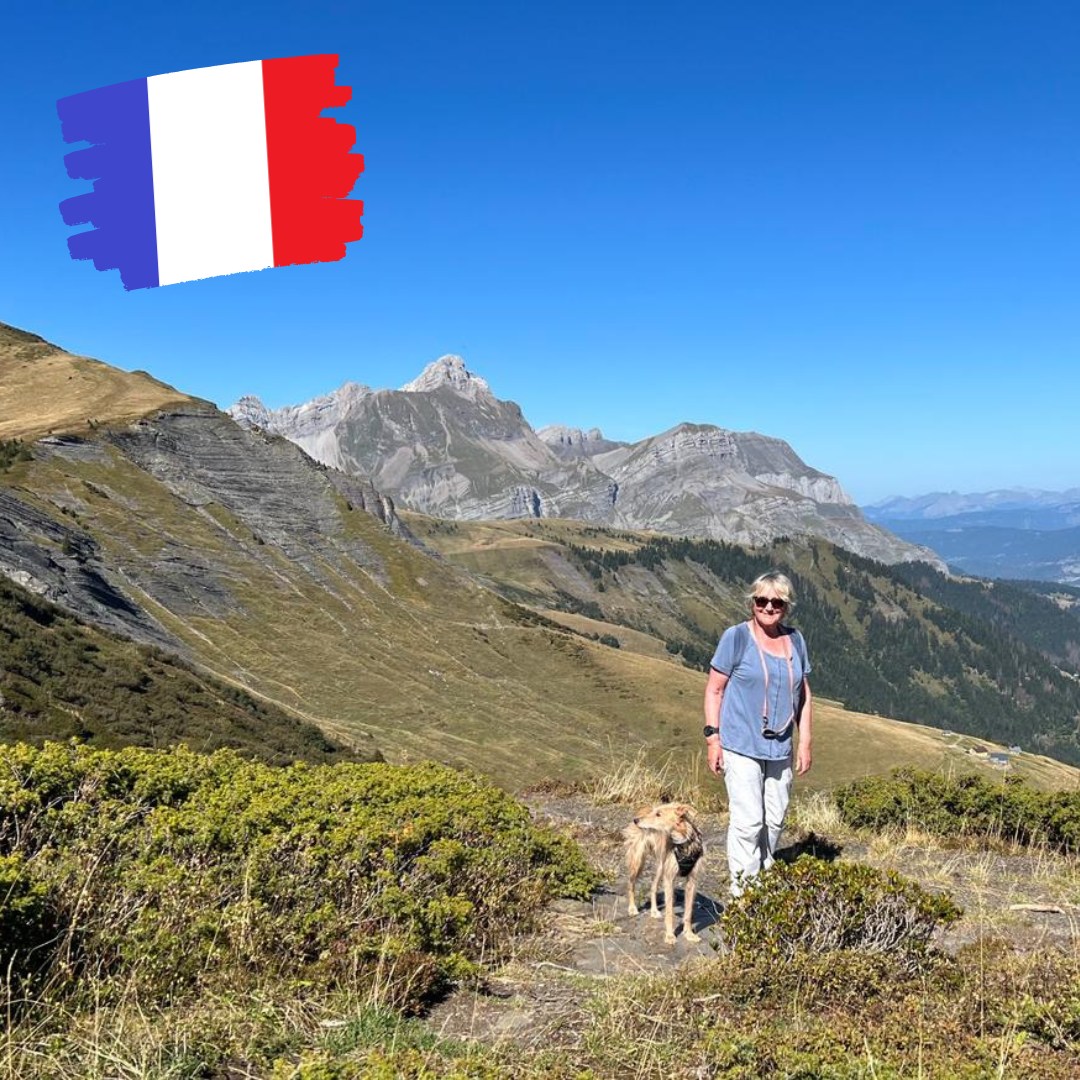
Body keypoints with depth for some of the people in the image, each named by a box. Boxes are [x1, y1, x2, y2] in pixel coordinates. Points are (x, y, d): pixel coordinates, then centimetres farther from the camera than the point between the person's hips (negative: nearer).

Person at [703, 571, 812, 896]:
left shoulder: (795, 640, 8)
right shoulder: (736, 637, -6)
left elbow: (803, 694, 15)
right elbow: (714, 689, -5)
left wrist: (805, 742, 10)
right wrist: (712, 738, -11)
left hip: (780, 749, 5)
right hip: (741, 746, -5)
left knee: (775, 819, 11)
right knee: (748, 820, -9)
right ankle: (743, 889, 1)